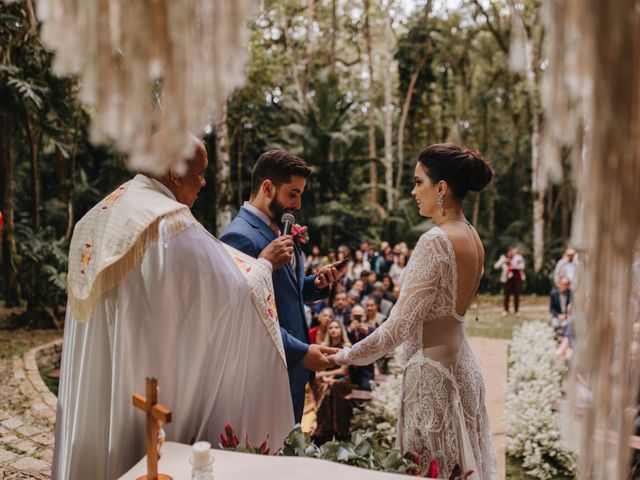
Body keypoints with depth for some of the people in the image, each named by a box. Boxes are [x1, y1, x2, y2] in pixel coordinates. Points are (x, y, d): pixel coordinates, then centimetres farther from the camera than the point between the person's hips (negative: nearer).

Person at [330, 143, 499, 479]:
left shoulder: (435, 240, -20)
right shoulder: (472, 236, 6)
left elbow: (401, 324, -20)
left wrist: (348, 356, -8)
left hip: (432, 368, -9)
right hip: (460, 362, 9)